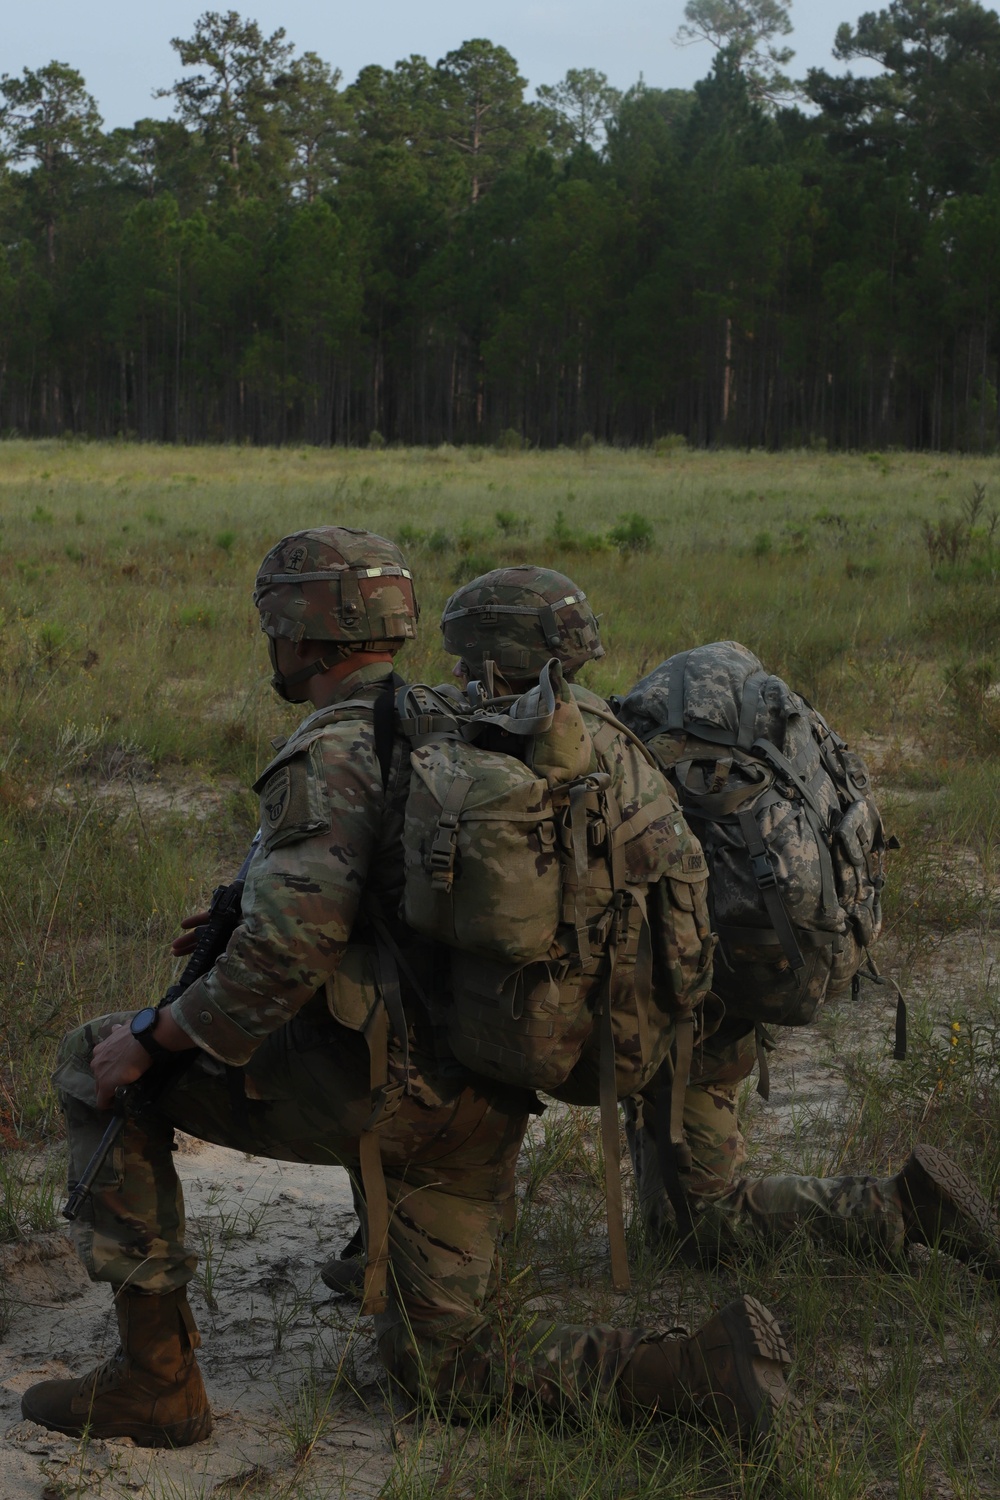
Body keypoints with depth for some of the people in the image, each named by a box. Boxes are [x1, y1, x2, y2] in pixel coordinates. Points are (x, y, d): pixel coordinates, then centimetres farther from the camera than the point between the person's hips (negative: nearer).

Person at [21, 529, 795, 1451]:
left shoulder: (333, 749, -12)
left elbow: (287, 952, -24)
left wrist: (154, 1039, -11)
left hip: (371, 1088, -8)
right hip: (481, 1105, 8)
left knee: (95, 1070, 6)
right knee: (440, 1368, 17)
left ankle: (154, 1377, 6)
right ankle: (701, 1367, 0)